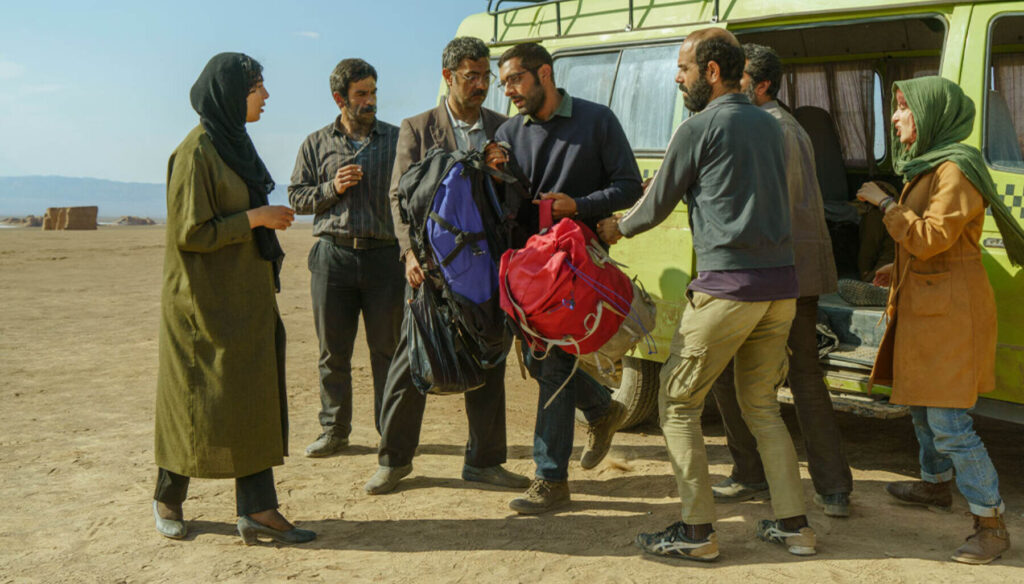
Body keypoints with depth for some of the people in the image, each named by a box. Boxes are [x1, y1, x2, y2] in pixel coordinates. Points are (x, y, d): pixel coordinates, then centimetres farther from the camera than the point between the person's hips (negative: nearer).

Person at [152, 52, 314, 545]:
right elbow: (190, 232, -18)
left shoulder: (234, 144, 12)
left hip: (244, 297, 9)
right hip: (206, 300, -9)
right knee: (199, 400, 3)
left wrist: (267, 220, 9)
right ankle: (167, 499, 24)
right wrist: (255, 218, -16)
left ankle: (257, 510, 8)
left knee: (253, 398, 5)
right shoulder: (196, 151, -15)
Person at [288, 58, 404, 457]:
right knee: (333, 351, 6)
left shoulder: (397, 139, 9)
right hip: (333, 255, 1)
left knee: (387, 349, 2)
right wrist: (332, 189, -5)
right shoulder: (316, 144, 11)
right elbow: (296, 197, 11)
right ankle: (334, 431, 17)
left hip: (384, 255, -1)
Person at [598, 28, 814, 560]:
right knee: (761, 405, 18)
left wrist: (616, 228, 23)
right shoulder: (768, 125, 15)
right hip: (781, 286, 8)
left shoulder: (700, 128, -6)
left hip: (727, 286, -7)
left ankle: (697, 532, 5)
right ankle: (793, 525, 19)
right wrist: (678, 187, 38)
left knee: (677, 404, 4)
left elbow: (656, 206, 2)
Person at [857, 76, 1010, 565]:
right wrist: (901, 269, 14)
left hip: (949, 310, -11)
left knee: (948, 422, -11)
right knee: (920, 402, 23)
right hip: (923, 305, 11)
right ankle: (936, 484, 42)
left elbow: (930, 238, -25)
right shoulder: (927, 167, 15)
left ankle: (991, 523, -2)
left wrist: (884, 203, -16)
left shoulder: (956, 170, -17)